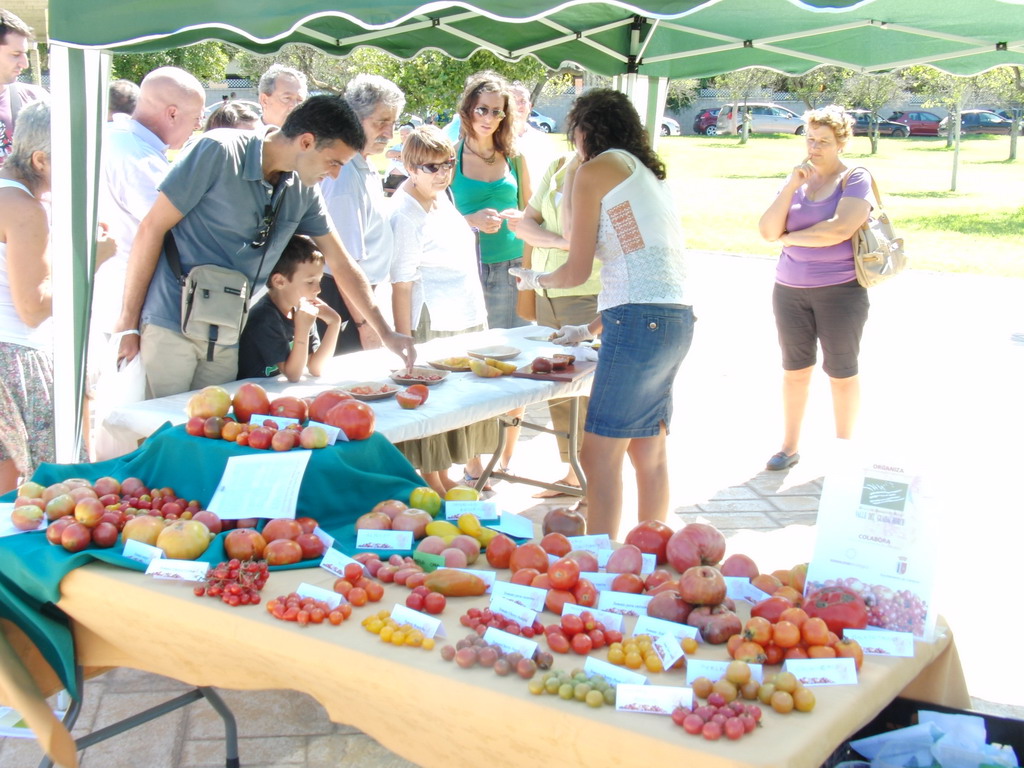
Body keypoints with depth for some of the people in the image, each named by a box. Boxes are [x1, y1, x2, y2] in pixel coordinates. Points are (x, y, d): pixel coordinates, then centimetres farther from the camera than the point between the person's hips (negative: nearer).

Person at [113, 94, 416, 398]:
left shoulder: (304, 192, 4)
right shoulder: (219, 153, -13)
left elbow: (341, 264, 14)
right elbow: (152, 228, -11)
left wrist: (385, 332, 12)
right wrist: (128, 324, -10)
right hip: (170, 327, -6)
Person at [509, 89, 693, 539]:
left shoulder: (594, 170, -1)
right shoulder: (646, 173, 23)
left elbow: (577, 271, -1)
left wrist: (534, 280, 20)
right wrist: (591, 330, 30)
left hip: (640, 322, -9)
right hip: (677, 319, 9)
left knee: (599, 456, -4)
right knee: (649, 453, 15)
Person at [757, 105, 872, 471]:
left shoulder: (856, 179, -4)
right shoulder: (797, 179, 9)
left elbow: (840, 228, -20)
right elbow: (768, 231, 0)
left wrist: (789, 237, -8)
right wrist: (790, 187, -10)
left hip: (840, 290, -4)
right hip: (790, 289, 4)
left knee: (841, 372, 5)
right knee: (795, 369, 11)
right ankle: (790, 445, 22)